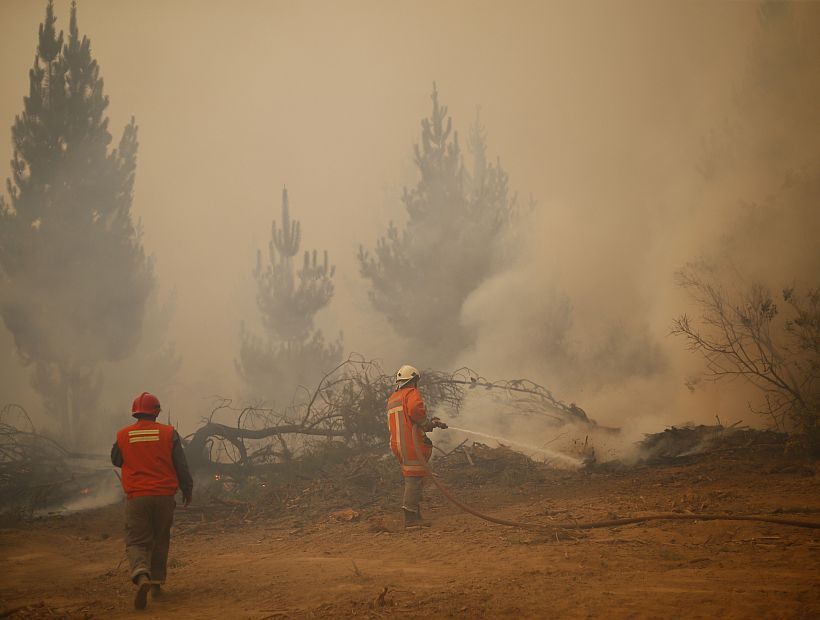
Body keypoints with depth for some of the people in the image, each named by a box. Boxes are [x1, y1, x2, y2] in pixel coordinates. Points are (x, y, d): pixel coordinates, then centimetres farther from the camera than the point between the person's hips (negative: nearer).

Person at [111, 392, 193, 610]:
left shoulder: (123, 436, -1)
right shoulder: (168, 434, -2)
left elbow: (116, 460, 17)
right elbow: (181, 465, 1)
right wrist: (187, 489, 13)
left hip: (136, 497, -1)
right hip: (164, 495, 1)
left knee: (136, 542, -1)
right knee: (160, 540, 17)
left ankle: (141, 575, -28)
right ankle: (156, 582, 21)